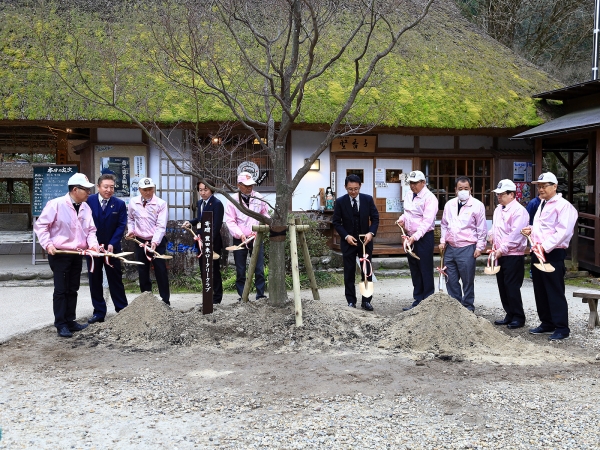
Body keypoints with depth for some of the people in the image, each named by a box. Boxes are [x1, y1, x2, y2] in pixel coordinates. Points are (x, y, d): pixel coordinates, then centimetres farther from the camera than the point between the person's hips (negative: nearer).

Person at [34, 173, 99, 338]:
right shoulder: (56, 204, -13)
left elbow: (90, 229, 10)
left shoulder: (86, 208, 5)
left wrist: (92, 243, -8)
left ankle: (70, 321, 22)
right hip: (59, 254, -6)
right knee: (61, 290, -1)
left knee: (73, 290, 13)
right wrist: (47, 244, -19)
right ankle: (61, 324, 7)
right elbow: (40, 225, -10)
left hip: (77, 254, 6)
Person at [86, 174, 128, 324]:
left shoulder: (119, 204, -2)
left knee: (115, 280, 5)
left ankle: (122, 310, 13)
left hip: (112, 248, -1)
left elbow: (121, 226, -5)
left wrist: (112, 244, -15)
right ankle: (99, 312, 15)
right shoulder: (88, 201, -4)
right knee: (94, 280, 7)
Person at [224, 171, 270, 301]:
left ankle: (261, 295, 7)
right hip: (240, 240, -1)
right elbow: (230, 221, -5)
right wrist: (240, 234, -17)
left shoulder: (259, 198, 4)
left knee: (259, 269, -1)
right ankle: (242, 297, 14)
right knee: (240, 271, 5)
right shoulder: (233, 200, -2)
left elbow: (265, 216, 13)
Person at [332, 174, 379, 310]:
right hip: (348, 241, -1)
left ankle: (366, 301, 14)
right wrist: (346, 236, -15)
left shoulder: (368, 199, -4)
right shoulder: (340, 202, -7)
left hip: (365, 240, 1)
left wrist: (371, 233, -16)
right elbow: (336, 222, -3)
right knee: (349, 273, 5)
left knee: (367, 272, 4)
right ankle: (351, 301, 14)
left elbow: (375, 218, 1)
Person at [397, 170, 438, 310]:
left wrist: (415, 237, -30)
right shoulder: (409, 195, 10)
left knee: (426, 271, -3)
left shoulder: (429, 198, -15)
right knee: (414, 270, 14)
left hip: (424, 237, -8)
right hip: (410, 237, 8)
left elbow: (427, 221, -22)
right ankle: (417, 300, 23)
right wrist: (402, 219, 3)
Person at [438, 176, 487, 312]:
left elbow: (482, 228, -2)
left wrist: (479, 247, -6)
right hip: (450, 247, 5)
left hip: (467, 248, -5)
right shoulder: (449, 205, 11)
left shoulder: (477, 205, -3)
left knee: (467, 280, 2)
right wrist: (442, 241, 10)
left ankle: (468, 306, 15)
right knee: (451, 280, 10)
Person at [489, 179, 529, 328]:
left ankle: (518, 318, 8)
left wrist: (502, 250, -17)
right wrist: (495, 247, 10)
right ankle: (510, 315, 22)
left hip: (513, 256, -8)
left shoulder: (519, 210, -13)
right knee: (503, 286, 12)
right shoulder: (498, 209, 14)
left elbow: (515, 234, -19)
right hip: (500, 254, 9)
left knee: (512, 287, -4)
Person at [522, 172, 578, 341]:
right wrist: (531, 229, 10)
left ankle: (562, 328, 5)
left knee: (555, 293, -4)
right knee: (540, 292, 14)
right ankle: (547, 324, 26)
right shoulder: (542, 205, 18)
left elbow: (563, 232, -20)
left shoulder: (563, 206, -11)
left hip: (553, 254, -9)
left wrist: (545, 247, -25)